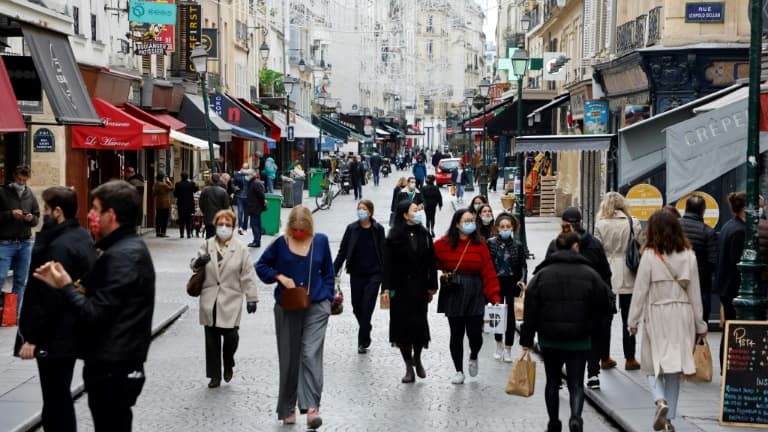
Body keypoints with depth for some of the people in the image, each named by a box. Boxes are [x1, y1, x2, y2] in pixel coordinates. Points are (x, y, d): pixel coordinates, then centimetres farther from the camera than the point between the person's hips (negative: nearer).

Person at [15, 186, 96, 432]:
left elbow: (49, 297, -23)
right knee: (61, 396, 19)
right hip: (73, 330, 10)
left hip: (56, 336, -10)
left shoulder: (59, 246, -21)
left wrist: (32, 336, -17)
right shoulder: (83, 237, 9)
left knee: (56, 402, -3)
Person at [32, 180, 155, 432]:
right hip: (118, 363, 10)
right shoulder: (130, 247, 13)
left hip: (112, 369, -10)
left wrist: (66, 286, -8)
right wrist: (66, 283, 0)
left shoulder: (121, 256, -20)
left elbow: (95, 314, -22)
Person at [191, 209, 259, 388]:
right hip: (210, 301, 3)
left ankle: (228, 365, 20)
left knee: (230, 335, -11)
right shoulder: (207, 246, 6)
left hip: (230, 301, -3)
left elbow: (248, 275, -2)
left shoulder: (241, 249, -2)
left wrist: (252, 298, -5)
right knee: (211, 339, 7)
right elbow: (193, 265, 12)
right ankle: (215, 376, 19)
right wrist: (198, 262, -12)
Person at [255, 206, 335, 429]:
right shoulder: (281, 243, -3)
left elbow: (328, 272, 12)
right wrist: (280, 277, -9)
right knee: (289, 358, 8)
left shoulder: (321, 241, 1)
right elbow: (261, 266, 6)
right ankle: (287, 409, 20)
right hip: (287, 308, 1)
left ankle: (311, 407, -15)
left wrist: (328, 297, 5)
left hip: (316, 307, -1)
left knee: (311, 355, -12)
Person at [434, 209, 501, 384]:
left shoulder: (480, 244, -3)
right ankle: (459, 371, 21)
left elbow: (489, 272, -6)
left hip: (475, 296, 0)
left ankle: (473, 357, 32)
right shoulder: (444, 244, -4)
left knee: (475, 334, -2)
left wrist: (495, 297, -11)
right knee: (456, 334, 6)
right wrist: (445, 271, 1)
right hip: (453, 296, 0)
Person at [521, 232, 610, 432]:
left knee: (552, 381, 16)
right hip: (580, 339, -1)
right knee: (576, 383, 2)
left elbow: (530, 309, -3)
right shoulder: (589, 273, -4)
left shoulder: (542, 274, -1)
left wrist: (526, 340, 1)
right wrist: (590, 326, 16)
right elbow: (602, 304, -1)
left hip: (549, 339, 1)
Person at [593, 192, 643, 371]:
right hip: (628, 276, 0)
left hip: (606, 275, 0)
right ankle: (629, 358, 9)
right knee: (628, 318, 6)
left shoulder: (600, 225, -4)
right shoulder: (633, 223, -4)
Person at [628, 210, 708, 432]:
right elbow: (695, 292, 4)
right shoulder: (688, 256, 0)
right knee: (674, 368, 10)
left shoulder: (650, 256, -8)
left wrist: (633, 320, 4)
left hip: (656, 316, -3)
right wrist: (699, 324, 12)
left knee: (654, 365, 8)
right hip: (682, 316, 3)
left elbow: (640, 290, -6)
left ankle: (660, 401, -18)